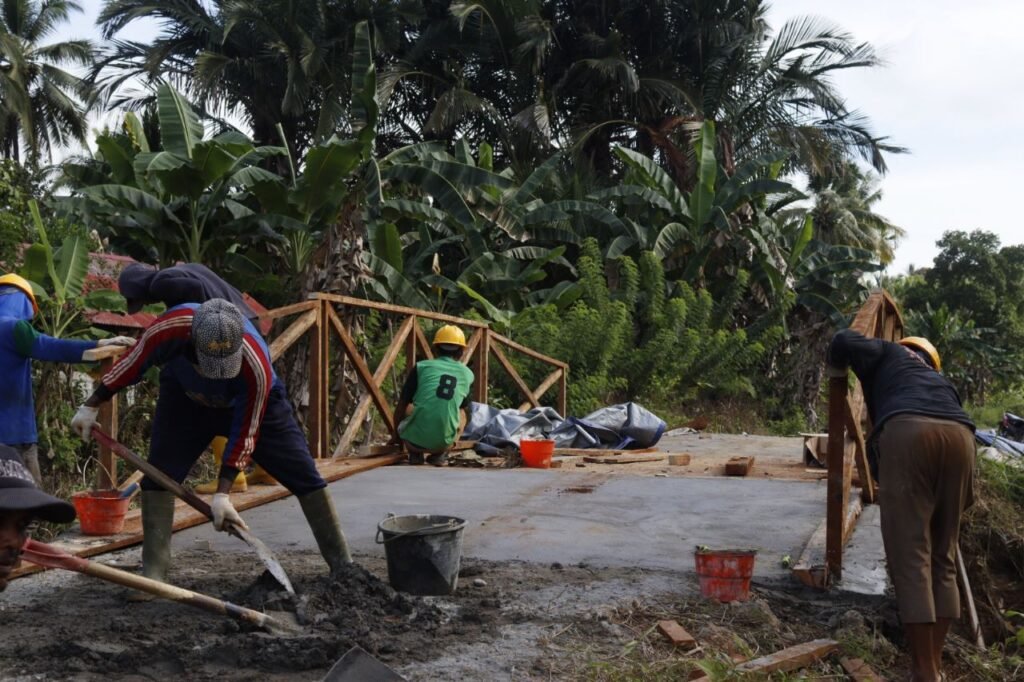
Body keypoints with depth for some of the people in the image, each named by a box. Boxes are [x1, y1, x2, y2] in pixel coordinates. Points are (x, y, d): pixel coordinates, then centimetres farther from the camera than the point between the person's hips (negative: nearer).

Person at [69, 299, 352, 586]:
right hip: (184, 398, 2)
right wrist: (91, 406, -5)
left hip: (254, 403, -2)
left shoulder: (256, 367, -41)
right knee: (159, 473, -14)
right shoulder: (170, 328, -37)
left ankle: (344, 566, 0)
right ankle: (153, 573, -1)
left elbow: (246, 432, -28)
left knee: (303, 474, -10)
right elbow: (133, 363, -16)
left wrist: (223, 493, -28)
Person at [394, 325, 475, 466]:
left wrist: (396, 434, 34)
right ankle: (440, 455, 14)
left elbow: (400, 409, 14)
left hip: (415, 438, 0)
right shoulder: (467, 374, 13)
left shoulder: (422, 367, 7)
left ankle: (415, 454, 15)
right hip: (444, 441, 1)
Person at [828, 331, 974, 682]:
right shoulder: (941, 381, 43)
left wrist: (837, 371, 33)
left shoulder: (889, 354, 31)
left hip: (908, 431, -5)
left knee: (910, 555, -3)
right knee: (942, 558, 15)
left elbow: (847, 341, 11)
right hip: (959, 435, 5)